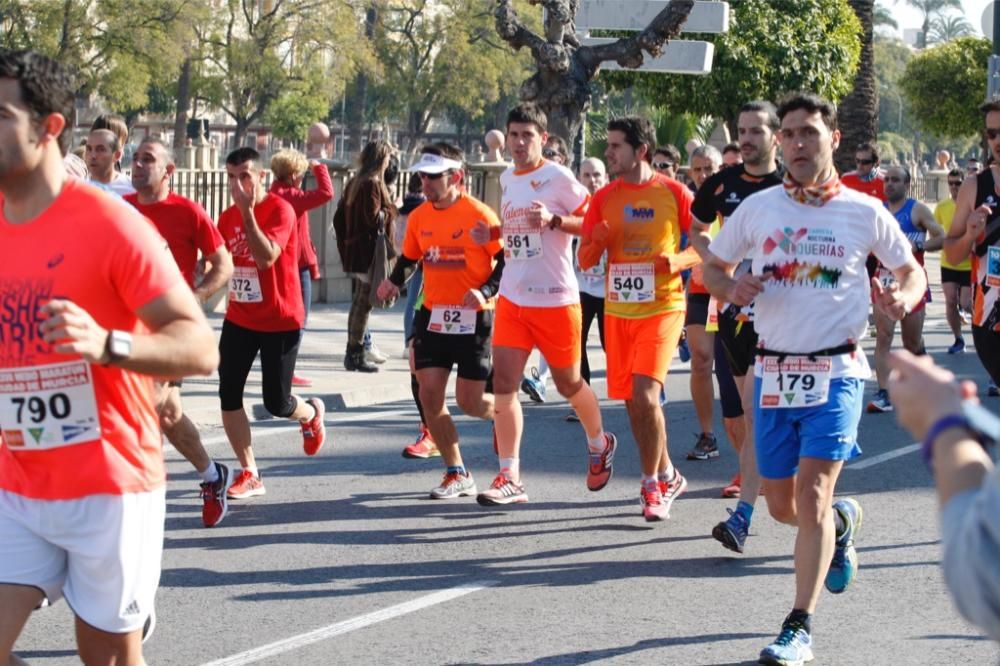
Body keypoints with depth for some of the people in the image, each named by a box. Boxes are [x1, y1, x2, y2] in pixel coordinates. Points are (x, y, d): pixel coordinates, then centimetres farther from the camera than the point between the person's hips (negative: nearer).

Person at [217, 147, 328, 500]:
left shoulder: (280, 210, -16)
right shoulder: (228, 217, 5)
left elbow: (266, 257, -31)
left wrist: (248, 211, -34)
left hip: (280, 321, -6)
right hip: (239, 320, 6)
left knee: (276, 402, 0)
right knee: (229, 394, -3)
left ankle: (312, 413, 36)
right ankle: (249, 473, 7)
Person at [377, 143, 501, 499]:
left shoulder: (479, 214, -13)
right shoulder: (419, 217, 4)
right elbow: (409, 257, 20)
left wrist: (485, 291, -24)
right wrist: (394, 281, 2)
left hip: (473, 318, -5)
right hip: (432, 315, 5)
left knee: (469, 400, -4)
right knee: (429, 393, -3)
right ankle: (456, 474, 10)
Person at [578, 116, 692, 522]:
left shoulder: (673, 193, -5)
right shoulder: (603, 198, 6)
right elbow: (585, 261, 8)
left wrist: (677, 260, -16)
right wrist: (597, 241, -13)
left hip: (662, 307, -5)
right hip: (618, 309, 5)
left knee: (645, 395, -17)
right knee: (632, 401, 9)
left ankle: (652, 485, -3)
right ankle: (667, 477, 28)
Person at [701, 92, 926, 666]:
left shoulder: (864, 212, -2)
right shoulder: (758, 208, 4)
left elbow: (912, 270, 9)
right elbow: (712, 266, 14)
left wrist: (904, 299, -14)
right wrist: (731, 289, -9)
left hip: (835, 371, -3)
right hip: (774, 372, 3)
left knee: (812, 496, -15)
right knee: (783, 505, 10)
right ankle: (842, 520, 44)